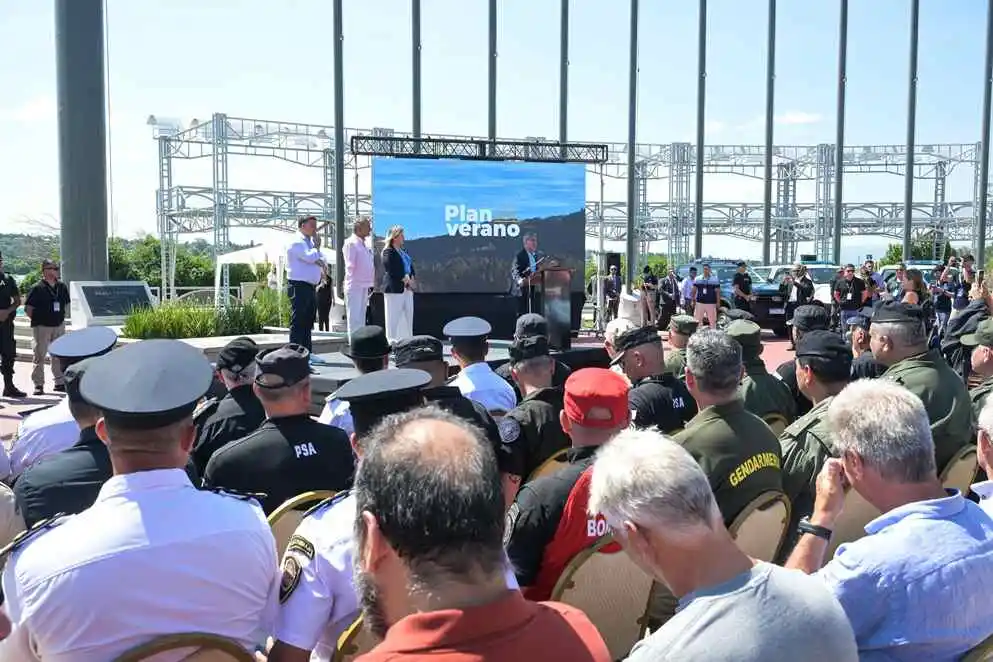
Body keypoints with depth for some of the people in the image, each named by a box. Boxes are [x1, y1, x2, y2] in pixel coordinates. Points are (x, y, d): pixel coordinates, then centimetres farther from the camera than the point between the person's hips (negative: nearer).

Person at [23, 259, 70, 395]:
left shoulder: (62, 287, 7)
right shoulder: (37, 288, -9)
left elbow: (66, 305, 20)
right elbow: (27, 308, -6)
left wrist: (61, 317, 9)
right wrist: (37, 320, -7)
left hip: (59, 326, 5)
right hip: (42, 327, -5)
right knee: (39, 356, 1)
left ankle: (59, 383, 20)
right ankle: (38, 385, 6)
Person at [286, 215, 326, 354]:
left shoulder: (311, 241, 20)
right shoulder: (297, 242, -9)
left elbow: (322, 259, 14)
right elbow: (309, 257, -22)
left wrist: (318, 260, -9)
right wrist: (316, 247, -4)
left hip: (311, 287, 9)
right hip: (299, 286, -9)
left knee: (309, 322, 11)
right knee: (297, 322, -8)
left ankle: (307, 353, 17)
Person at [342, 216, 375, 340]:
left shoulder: (365, 244, 17)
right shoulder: (350, 243, -9)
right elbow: (350, 265, -15)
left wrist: (371, 283, 14)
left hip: (365, 286, 9)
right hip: (355, 285, -8)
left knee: (361, 317, 12)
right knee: (354, 317, -7)